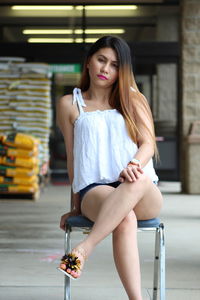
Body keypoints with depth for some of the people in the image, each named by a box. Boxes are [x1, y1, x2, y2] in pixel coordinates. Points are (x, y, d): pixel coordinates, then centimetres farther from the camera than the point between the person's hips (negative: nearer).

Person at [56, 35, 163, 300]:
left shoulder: (133, 99, 18)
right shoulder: (70, 105, 16)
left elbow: (148, 143, 4)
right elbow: (72, 157, 17)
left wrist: (134, 166, -19)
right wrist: (77, 205, 13)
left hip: (145, 197, 1)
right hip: (94, 191, -1)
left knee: (138, 181, -41)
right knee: (125, 219, -39)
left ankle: (84, 249, -47)